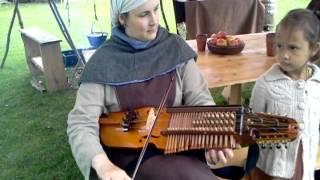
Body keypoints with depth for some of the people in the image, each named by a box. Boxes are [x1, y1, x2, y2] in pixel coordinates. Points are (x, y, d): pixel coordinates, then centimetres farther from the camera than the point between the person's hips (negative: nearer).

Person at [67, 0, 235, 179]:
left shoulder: (176, 48, -2)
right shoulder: (103, 62, -9)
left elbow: (199, 99, -1)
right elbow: (81, 123, -13)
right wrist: (103, 165, -32)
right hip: (128, 153, -3)